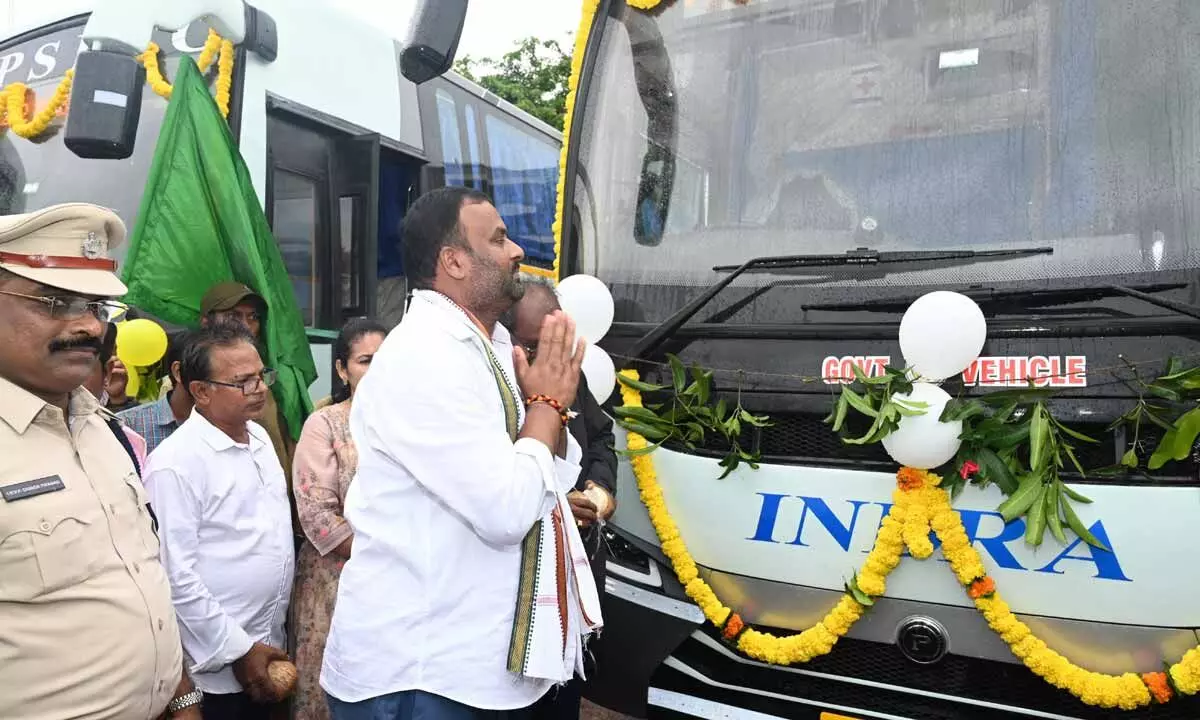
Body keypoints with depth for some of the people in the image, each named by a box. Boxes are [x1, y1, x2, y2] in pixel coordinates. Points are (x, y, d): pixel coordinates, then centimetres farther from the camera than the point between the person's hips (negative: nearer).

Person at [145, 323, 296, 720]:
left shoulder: (259, 435, 5)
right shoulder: (175, 462, -19)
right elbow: (177, 575, -20)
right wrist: (236, 650, -16)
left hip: (267, 647, 7)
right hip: (216, 666, -7)